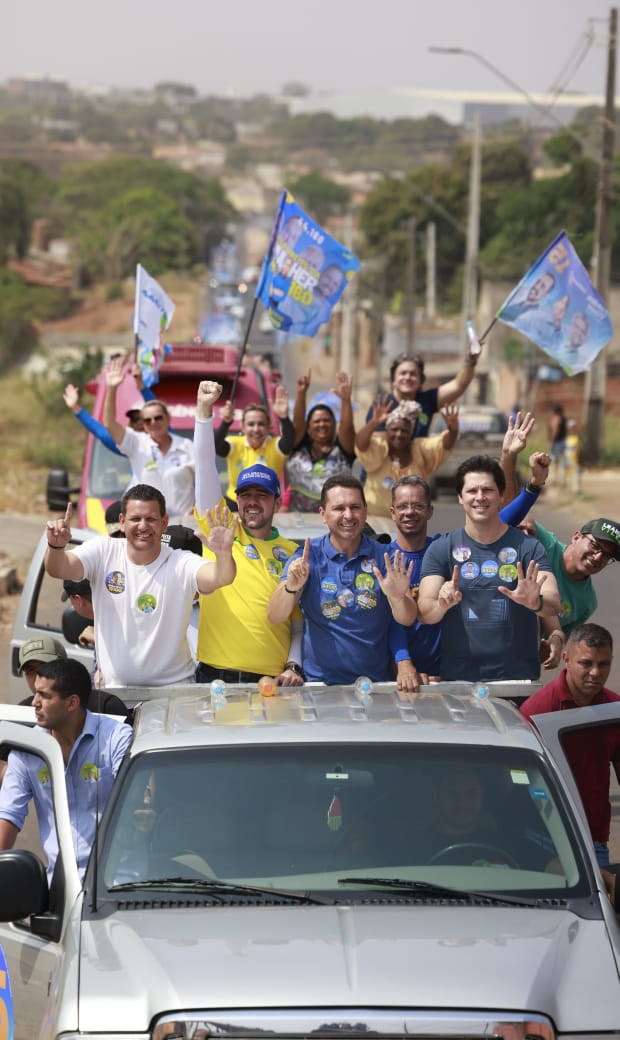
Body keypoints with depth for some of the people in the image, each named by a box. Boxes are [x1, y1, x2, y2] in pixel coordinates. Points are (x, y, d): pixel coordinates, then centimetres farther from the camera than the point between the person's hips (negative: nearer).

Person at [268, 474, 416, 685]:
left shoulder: (384, 557, 5)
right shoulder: (307, 557, 3)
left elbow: (406, 619, -3)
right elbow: (275, 617, -6)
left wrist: (398, 598, -25)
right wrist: (290, 587, -27)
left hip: (376, 681, 2)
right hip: (320, 681, -2)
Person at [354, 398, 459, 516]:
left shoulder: (420, 450, -6)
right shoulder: (377, 449, -14)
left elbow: (445, 444, -21)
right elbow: (360, 443, -35)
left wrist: (452, 430, -45)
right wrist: (374, 423, -55)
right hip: (374, 519, -2)